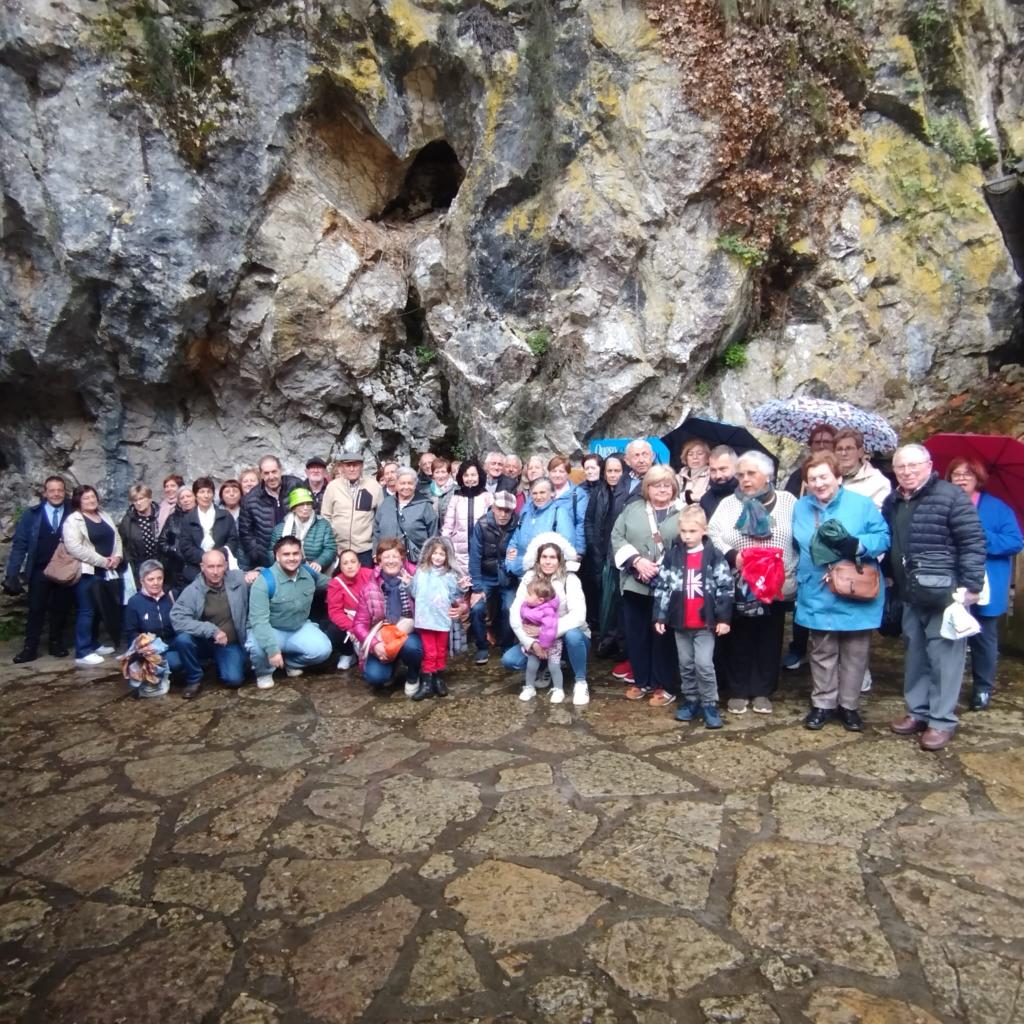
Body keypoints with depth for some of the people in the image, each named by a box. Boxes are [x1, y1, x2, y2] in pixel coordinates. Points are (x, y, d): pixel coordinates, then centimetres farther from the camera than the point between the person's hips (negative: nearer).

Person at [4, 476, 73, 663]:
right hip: (40, 571, 0)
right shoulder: (31, 514, 1)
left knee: (60, 610, 11)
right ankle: (30, 648, 14)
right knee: (36, 610, 6)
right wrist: (12, 573, -8)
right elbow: (19, 544, -2)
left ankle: (57, 644, 25)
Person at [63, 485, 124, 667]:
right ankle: (83, 653, 0)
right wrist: (102, 561, -18)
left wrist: (117, 556, -5)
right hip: (87, 571, -7)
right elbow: (74, 548, -19)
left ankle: (92, 645, 26)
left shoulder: (105, 516, 15)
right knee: (87, 611, -5)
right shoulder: (73, 520, -9)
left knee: (104, 609, 13)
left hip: (108, 571, 7)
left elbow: (116, 538, 15)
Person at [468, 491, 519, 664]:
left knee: (510, 610, -17)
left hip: (509, 579, 0)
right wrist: (476, 588, -17)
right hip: (486, 577, 0)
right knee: (477, 608, -17)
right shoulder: (482, 525, -16)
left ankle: (507, 647, 10)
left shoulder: (518, 526, -15)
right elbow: (475, 557, -15)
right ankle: (482, 648, 7)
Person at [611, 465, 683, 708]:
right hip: (635, 584, 3)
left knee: (663, 635, 5)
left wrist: (663, 569, -15)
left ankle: (664, 686, 18)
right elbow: (617, 537, 2)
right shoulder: (632, 508, 8)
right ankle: (641, 681, 27)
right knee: (636, 634, 11)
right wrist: (636, 561, -12)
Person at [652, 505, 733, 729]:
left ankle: (710, 704, 11)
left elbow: (725, 588, -5)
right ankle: (690, 700, 28)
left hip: (706, 622, -3)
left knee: (704, 664, -4)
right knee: (686, 665, 14)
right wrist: (659, 616, 0)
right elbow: (661, 587, 2)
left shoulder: (714, 556, -7)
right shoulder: (672, 555, 0)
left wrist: (723, 618, -7)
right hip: (680, 622, 3)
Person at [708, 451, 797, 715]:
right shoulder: (728, 504, 5)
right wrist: (732, 555, -19)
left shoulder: (788, 502, 4)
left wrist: (794, 574, -10)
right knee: (738, 642, 8)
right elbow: (712, 536, -3)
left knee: (769, 641, 10)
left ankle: (762, 692, 25)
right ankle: (738, 692, 22)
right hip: (738, 587, 0)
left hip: (776, 587, 0)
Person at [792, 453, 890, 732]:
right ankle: (823, 704, 23)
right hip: (818, 596, 2)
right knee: (822, 653, 10)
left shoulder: (862, 504, -5)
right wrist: (798, 576, 3)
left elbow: (884, 537, -8)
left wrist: (858, 545, -26)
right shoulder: (801, 508, 7)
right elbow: (797, 545, 14)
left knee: (855, 653, 8)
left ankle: (849, 705, 23)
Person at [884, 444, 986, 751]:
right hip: (910, 595, 7)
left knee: (943, 657, -1)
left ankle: (942, 721, 9)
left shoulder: (950, 496, -11)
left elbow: (973, 542, -14)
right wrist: (892, 581, 19)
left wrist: (971, 586, -17)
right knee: (915, 655, 15)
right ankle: (918, 711, 27)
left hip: (945, 594, -7)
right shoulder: (892, 502, 10)